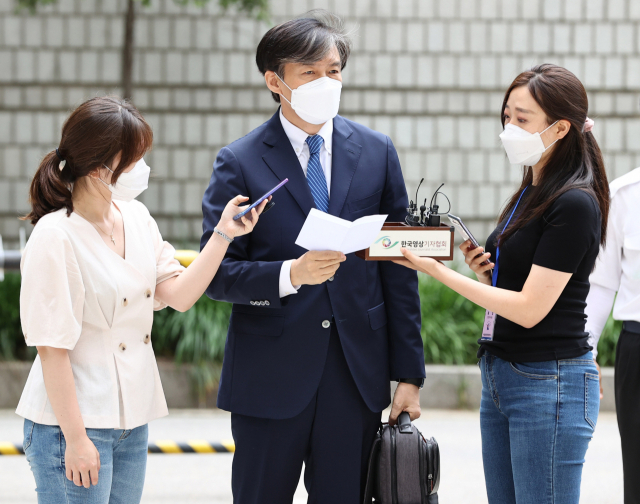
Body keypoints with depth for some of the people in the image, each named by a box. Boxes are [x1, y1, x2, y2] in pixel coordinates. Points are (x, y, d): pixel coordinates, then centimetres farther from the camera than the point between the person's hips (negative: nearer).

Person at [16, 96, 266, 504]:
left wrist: (224, 234, -6)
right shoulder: (55, 237, -17)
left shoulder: (136, 217, 6)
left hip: (132, 421, 7)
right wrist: (75, 439, -16)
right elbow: (52, 348, -16)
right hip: (77, 423, -7)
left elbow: (178, 295, 3)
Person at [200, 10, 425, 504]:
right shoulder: (240, 163, -3)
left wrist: (409, 373, 5)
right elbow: (217, 274, -6)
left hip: (357, 373, 2)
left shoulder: (376, 152, 6)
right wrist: (290, 274, -24)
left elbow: (398, 268, 8)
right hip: (270, 377, -2)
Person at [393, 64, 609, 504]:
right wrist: (485, 272, 0)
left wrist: (437, 270, -15)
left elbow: (530, 308, -18)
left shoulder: (574, 204, -15)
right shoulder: (531, 193, 13)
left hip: (549, 384, -9)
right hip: (500, 376, 9)